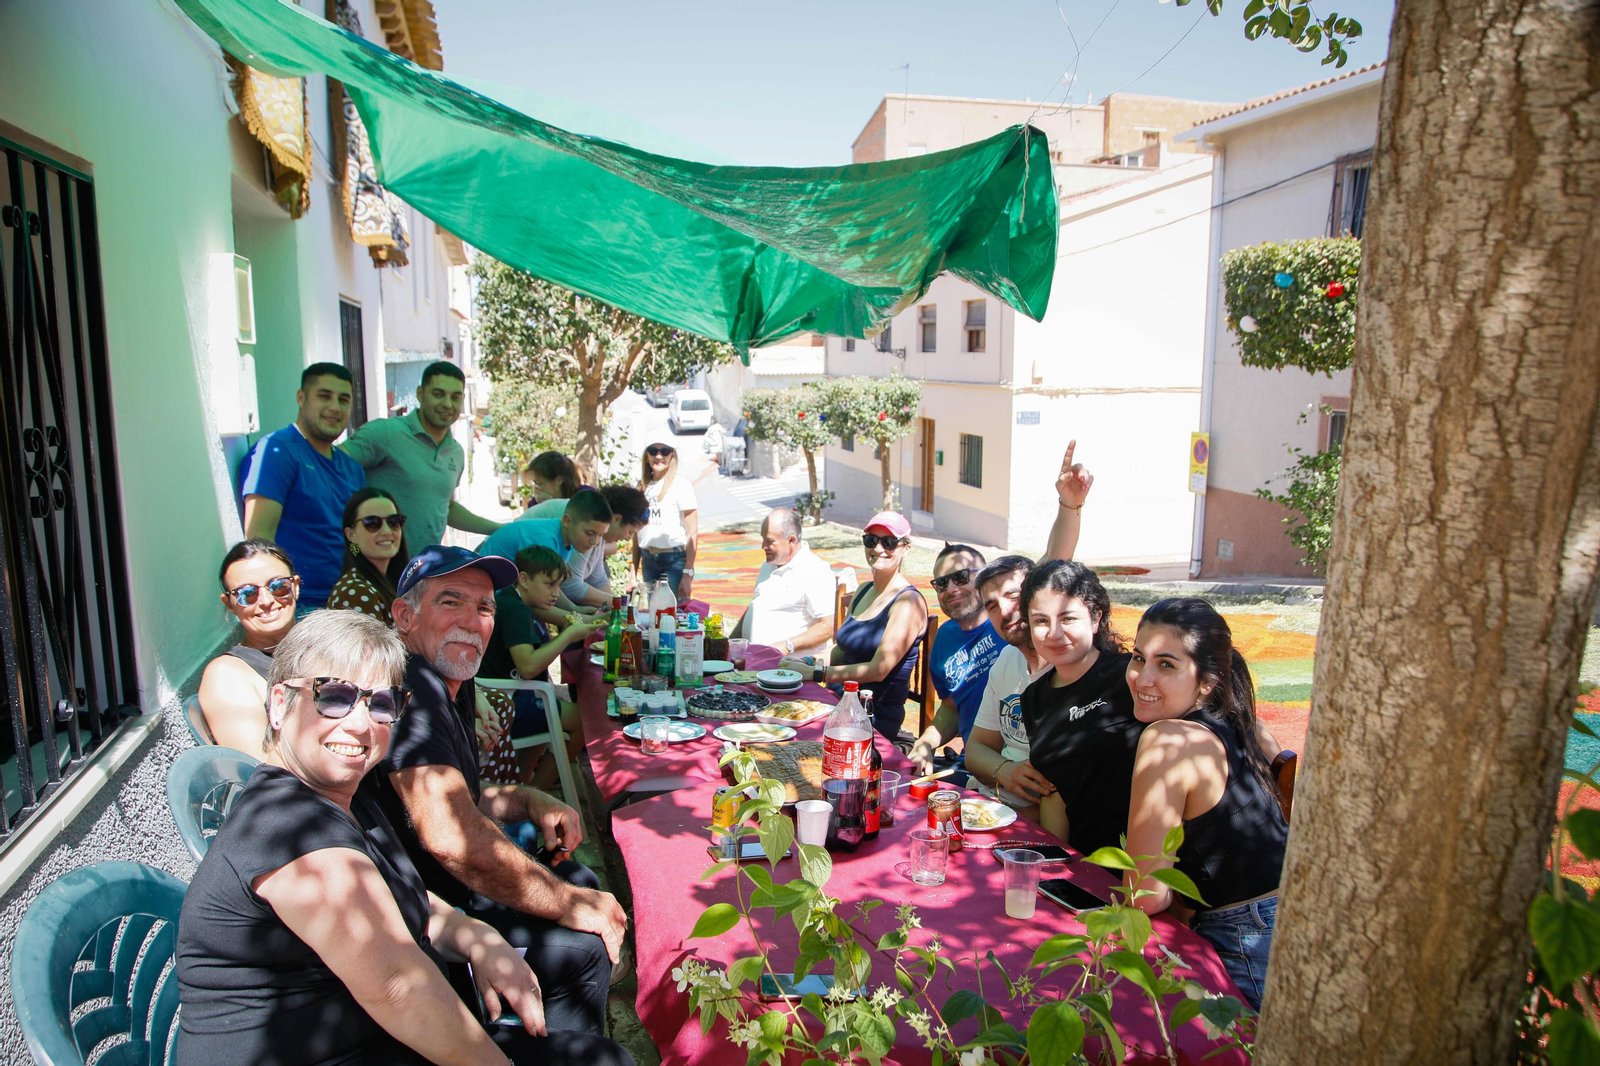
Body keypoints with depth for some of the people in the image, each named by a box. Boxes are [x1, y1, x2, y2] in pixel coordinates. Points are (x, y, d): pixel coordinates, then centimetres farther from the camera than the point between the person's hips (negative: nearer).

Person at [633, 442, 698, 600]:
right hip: (648, 560, 5)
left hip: (675, 559, -5)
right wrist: (633, 574, 11)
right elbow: (637, 532, 14)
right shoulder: (643, 487, 12)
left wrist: (687, 574, -15)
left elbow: (693, 533, -8)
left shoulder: (681, 485, -3)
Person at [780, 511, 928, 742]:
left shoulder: (909, 602, -11)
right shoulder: (863, 592, 14)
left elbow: (878, 669, -18)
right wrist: (807, 662, 2)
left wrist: (814, 673, -17)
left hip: (878, 721, -8)